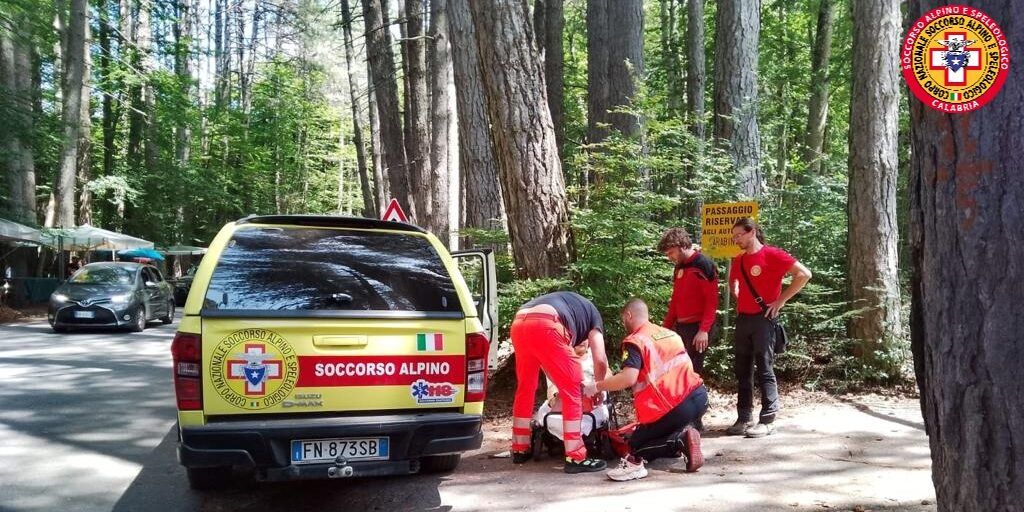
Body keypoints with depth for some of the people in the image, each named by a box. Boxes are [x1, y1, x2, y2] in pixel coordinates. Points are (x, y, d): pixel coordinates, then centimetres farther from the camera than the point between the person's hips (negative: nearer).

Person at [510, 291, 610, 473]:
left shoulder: (564, 303, 43)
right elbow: (600, 360, 17)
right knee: (572, 390, 5)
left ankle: (520, 450, 34)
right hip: (544, 326, -7)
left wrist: (557, 387, 48)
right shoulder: (592, 312, 28)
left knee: (525, 387, 23)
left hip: (518, 324, 7)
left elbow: (549, 359, 42)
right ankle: (575, 458, 6)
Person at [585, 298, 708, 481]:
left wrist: (596, 387, -8)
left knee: (636, 445, 13)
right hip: (699, 397, 7)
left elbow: (629, 377, -20)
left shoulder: (634, 341, -5)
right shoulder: (671, 333, 16)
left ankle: (680, 440, -12)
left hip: (674, 408, -7)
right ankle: (682, 436, 1)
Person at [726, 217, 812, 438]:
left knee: (764, 369, -4)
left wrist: (781, 300, -13)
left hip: (763, 318, -7)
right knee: (742, 370, 9)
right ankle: (744, 418, 16)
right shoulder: (738, 260, 11)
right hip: (743, 319, 7)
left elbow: (804, 274, -14)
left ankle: (767, 421, 1)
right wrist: (739, 300, 12)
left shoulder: (772, 255, -9)